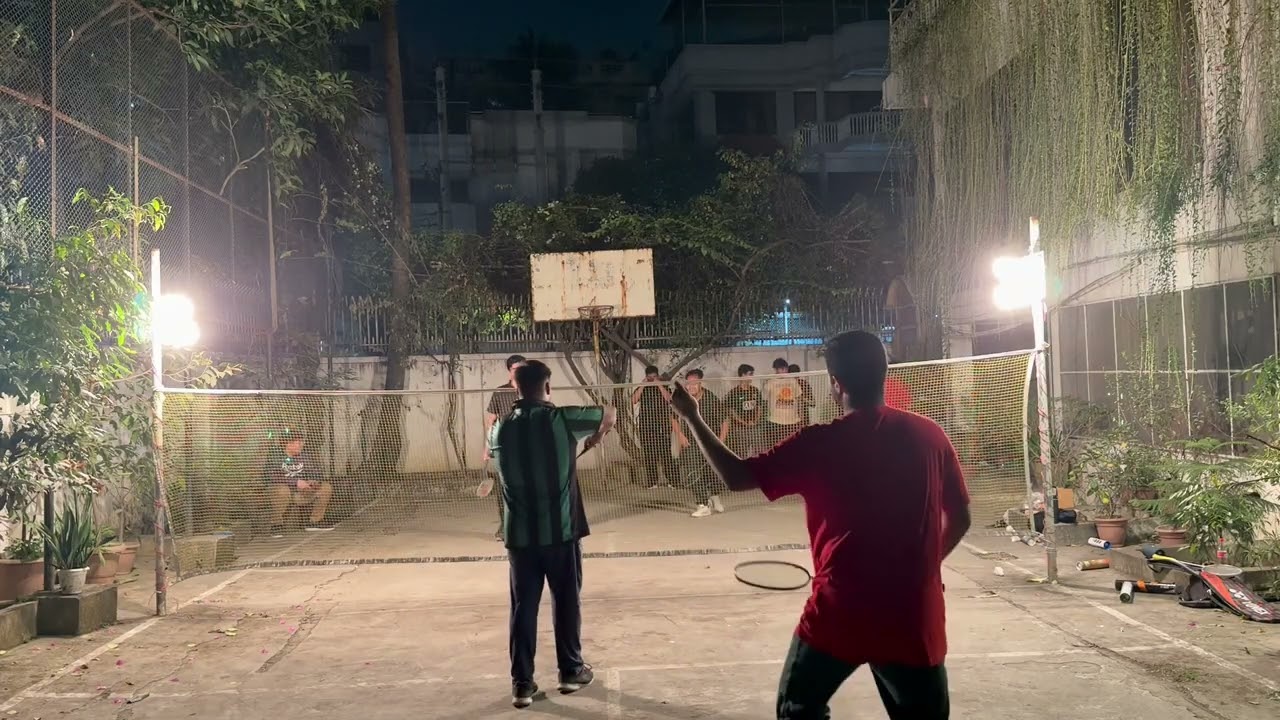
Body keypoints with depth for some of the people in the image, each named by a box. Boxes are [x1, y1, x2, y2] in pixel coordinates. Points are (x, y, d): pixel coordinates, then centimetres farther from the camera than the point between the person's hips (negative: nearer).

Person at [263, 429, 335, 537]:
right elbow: (272, 476, -25)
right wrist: (296, 482, -33)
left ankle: (314, 521, 7)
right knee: (282, 489, -39)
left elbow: (313, 471, 8)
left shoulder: (303, 455, 4)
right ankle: (277, 524, -19)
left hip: (301, 493, 5)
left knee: (326, 487, -8)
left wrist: (313, 481, -18)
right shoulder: (275, 456, -12)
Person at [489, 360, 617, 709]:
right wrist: (597, 436, 30)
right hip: (560, 530, -2)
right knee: (566, 602, 12)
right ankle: (571, 671, 24)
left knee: (523, 607, 7)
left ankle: (522, 683, 8)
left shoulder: (501, 428, 2)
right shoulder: (561, 418, -8)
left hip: (520, 534, 3)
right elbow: (609, 414, 8)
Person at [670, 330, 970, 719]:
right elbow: (959, 518, 6)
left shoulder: (820, 443, -10)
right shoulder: (929, 434, -2)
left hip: (838, 615, -2)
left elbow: (736, 476, -4)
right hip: (914, 618, 2)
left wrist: (692, 417, 6)